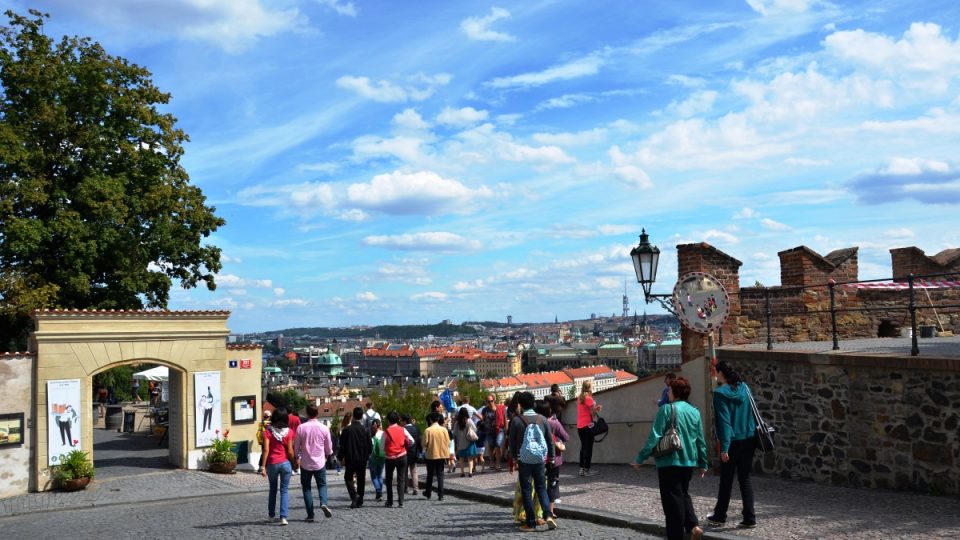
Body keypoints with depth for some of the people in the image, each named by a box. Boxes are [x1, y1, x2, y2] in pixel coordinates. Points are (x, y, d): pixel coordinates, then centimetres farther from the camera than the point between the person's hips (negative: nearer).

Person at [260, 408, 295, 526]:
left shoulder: (268, 432, -4)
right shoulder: (288, 432, -5)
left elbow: (266, 450, -10)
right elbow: (290, 451, -6)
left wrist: (263, 466, -8)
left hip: (272, 464, 1)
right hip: (285, 463, -1)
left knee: (273, 490, 17)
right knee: (284, 490, 5)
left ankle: (271, 516, 25)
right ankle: (283, 517, -3)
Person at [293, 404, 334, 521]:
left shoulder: (301, 428, -8)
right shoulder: (324, 428, -5)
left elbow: (296, 446, 1)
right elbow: (329, 447, 4)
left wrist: (296, 459, 18)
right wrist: (327, 456, 25)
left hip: (305, 463, 0)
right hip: (320, 463, 0)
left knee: (306, 488, 9)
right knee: (322, 485, 14)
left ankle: (310, 515, 6)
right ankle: (323, 503, -14)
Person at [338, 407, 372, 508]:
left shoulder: (346, 430, -12)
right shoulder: (365, 430, -8)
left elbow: (342, 446, -9)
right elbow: (370, 447, -4)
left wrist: (340, 458, 4)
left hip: (350, 459, -1)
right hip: (362, 460, 1)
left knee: (348, 477, 14)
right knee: (361, 480, 13)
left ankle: (354, 494, -10)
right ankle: (359, 501, 16)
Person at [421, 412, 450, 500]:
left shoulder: (428, 430, -12)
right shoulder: (444, 429, -4)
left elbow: (424, 444, -11)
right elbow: (448, 443, -2)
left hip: (431, 455, -2)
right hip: (441, 455, 2)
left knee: (430, 474, 14)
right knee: (440, 475, 6)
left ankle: (428, 493, 26)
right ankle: (440, 495, 0)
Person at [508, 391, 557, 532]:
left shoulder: (516, 420, -6)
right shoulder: (542, 419, 2)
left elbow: (512, 441, -1)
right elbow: (550, 440, 5)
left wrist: (514, 457, 11)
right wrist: (551, 458, 14)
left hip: (524, 460, -3)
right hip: (540, 459, 3)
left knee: (526, 491, 6)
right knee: (541, 488, 15)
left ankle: (531, 523, 6)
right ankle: (548, 515, -3)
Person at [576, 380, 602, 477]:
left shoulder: (580, 398, 11)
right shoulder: (589, 398, -12)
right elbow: (593, 413, -13)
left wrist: (595, 408, 11)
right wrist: (597, 408, 5)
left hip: (579, 426, 7)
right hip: (588, 425, -7)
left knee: (583, 447, 15)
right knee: (589, 448, -1)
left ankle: (582, 469, 16)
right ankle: (586, 470, -1)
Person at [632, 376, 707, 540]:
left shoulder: (666, 409, -11)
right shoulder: (695, 412, 5)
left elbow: (654, 437, -15)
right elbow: (701, 440, 10)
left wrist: (641, 458, -10)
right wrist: (703, 463, 20)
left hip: (669, 462, -6)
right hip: (689, 462, 6)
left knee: (673, 500, 3)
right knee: (683, 494, 22)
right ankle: (694, 526, 5)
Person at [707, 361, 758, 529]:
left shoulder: (720, 393, -13)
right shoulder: (745, 388, 4)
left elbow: (724, 421, -17)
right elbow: (752, 413, 9)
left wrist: (724, 447, -16)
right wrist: (754, 432, 17)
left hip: (732, 442, -5)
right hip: (749, 440, 5)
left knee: (726, 480, 8)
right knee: (745, 478, 10)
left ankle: (720, 516, 22)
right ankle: (749, 518, 6)